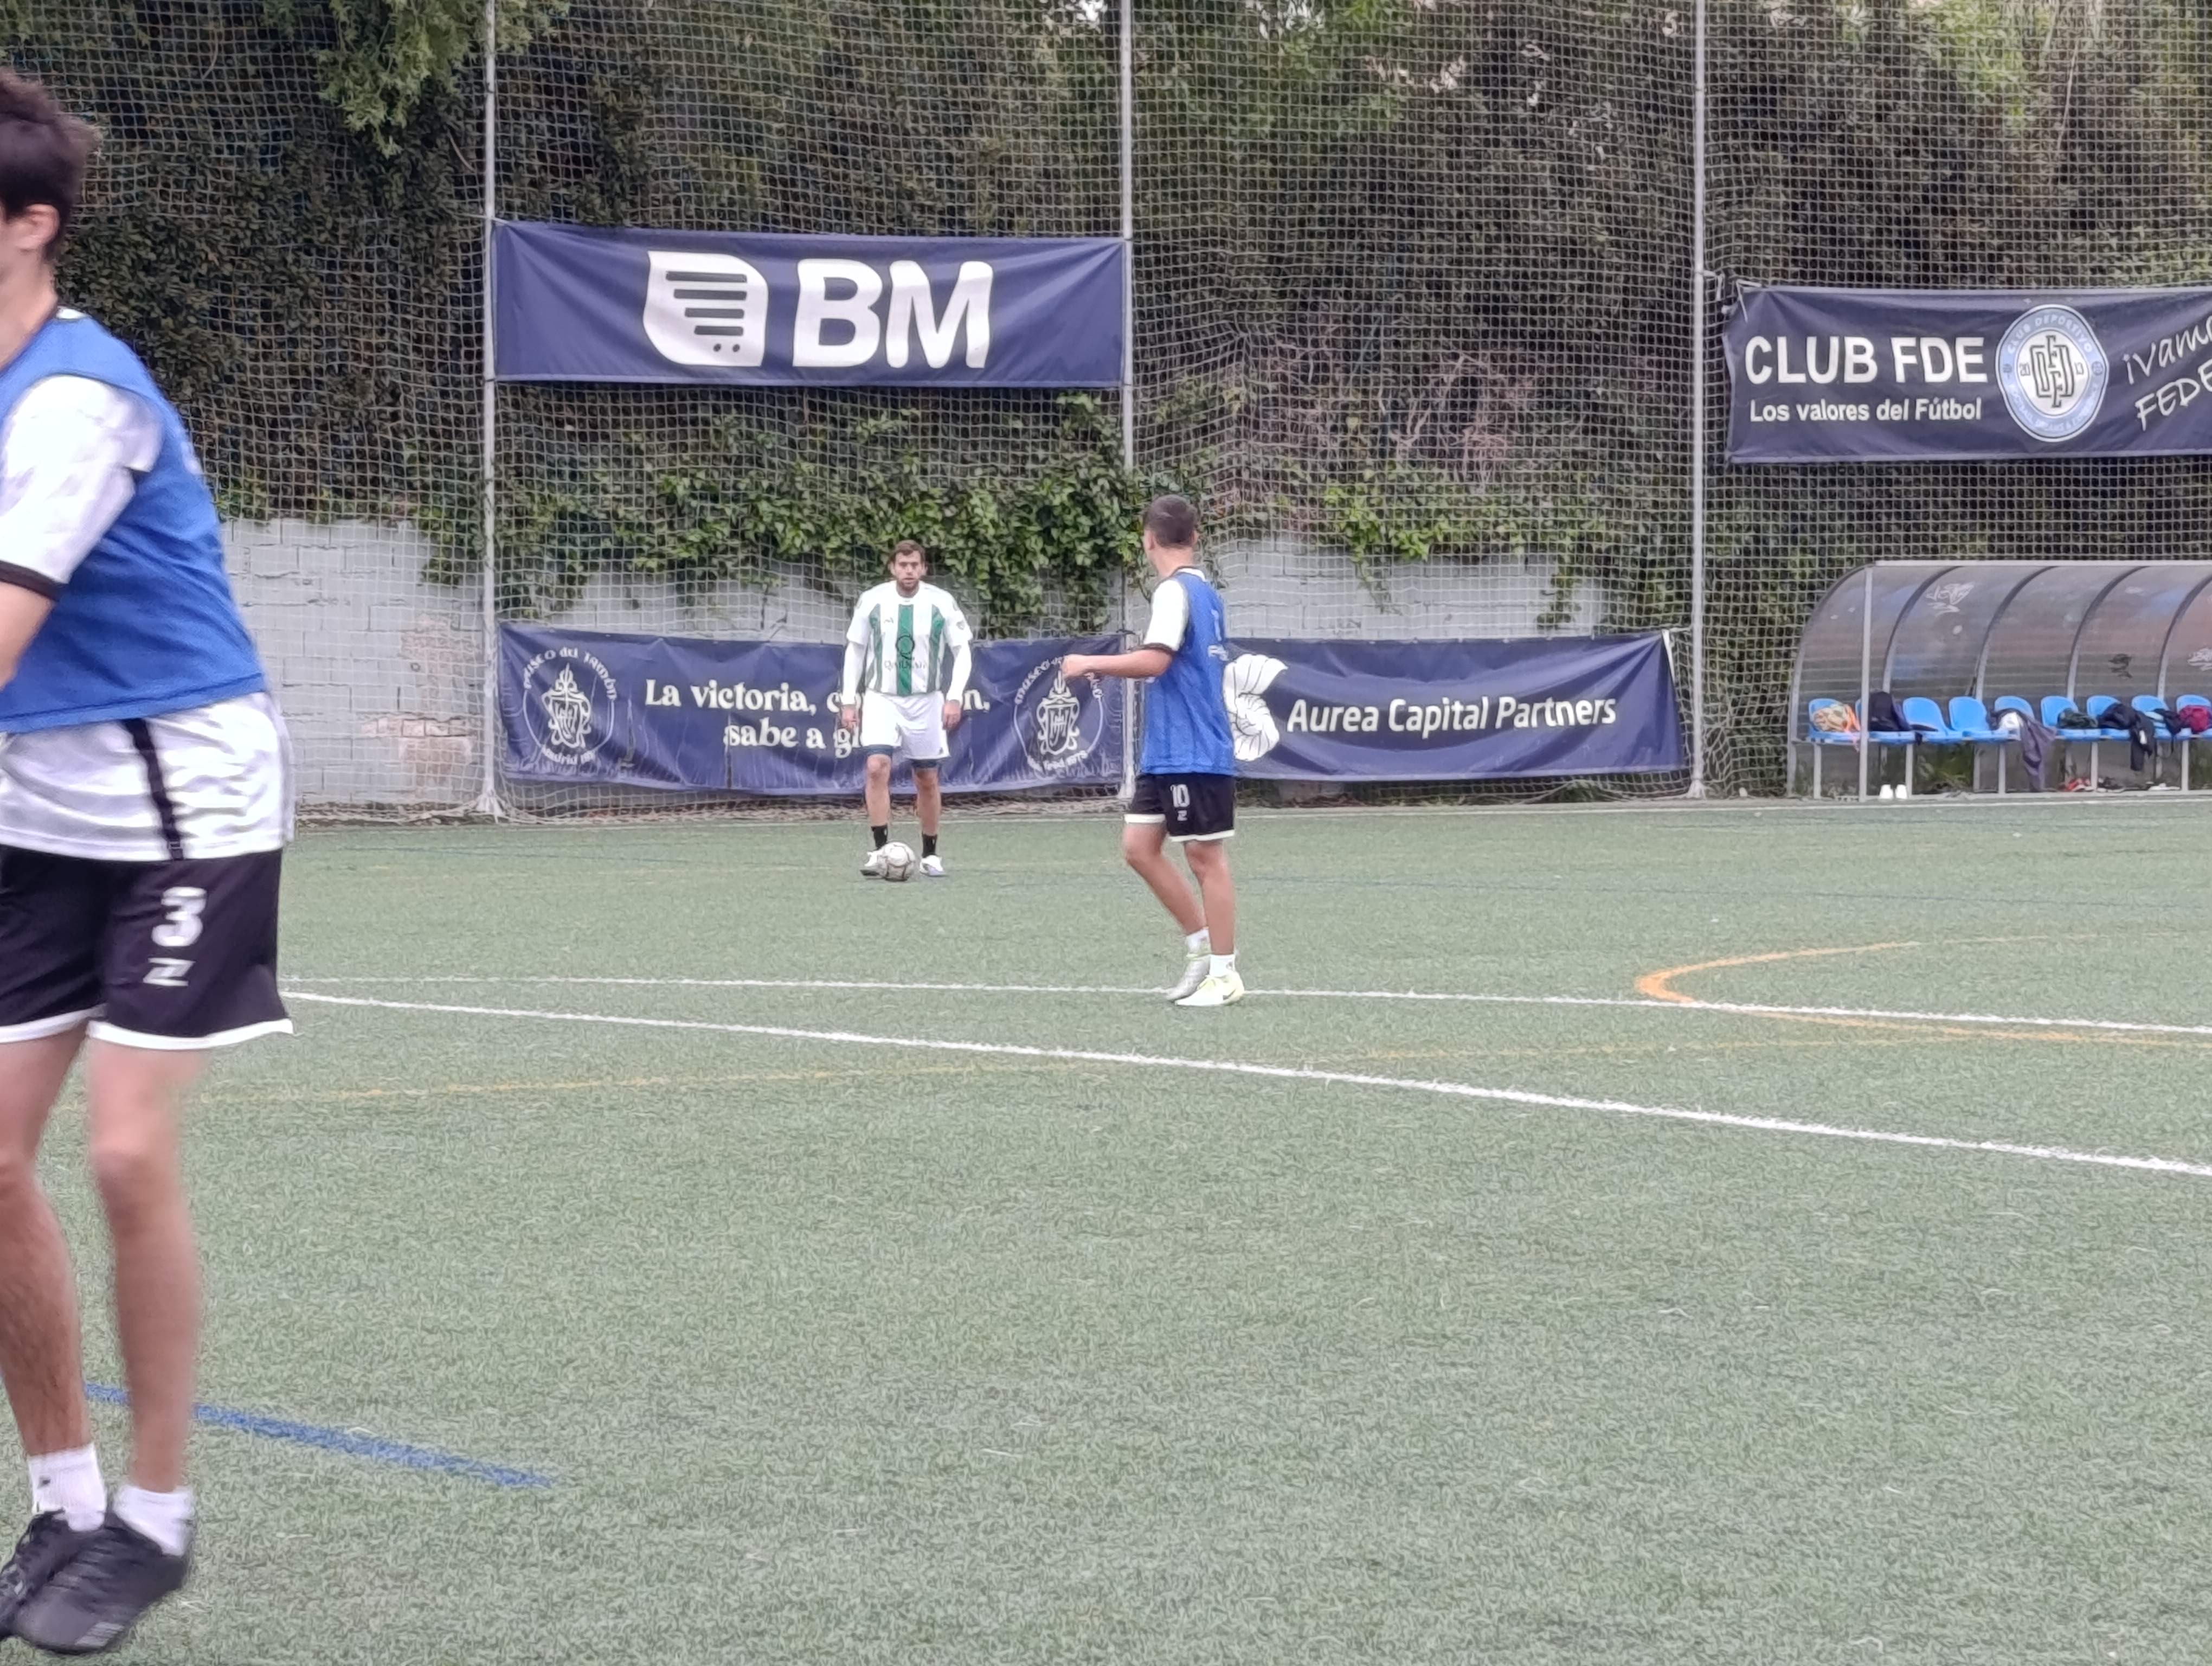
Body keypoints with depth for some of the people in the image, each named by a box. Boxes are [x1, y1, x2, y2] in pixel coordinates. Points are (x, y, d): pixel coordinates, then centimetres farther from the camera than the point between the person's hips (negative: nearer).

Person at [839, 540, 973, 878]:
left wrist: (954, 697, -10)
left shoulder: (942, 604, -5)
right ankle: (880, 851, -17)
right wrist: (849, 702, 2)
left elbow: (963, 651, 1)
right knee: (877, 767, -19)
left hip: (926, 701, 1)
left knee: (927, 779, 7)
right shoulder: (872, 602, -4)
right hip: (881, 698, -1)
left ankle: (930, 855, 22)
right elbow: (854, 650, 5)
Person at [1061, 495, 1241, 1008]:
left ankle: (1224, 974, 3)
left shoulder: (1176, 591, -14)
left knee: (1205, 856, -3)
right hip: (1169, 754, 9)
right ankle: (1202, 943, 15)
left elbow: (1154, 660, -25)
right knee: (1139, 846, 10)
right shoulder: (1206, 594, 13)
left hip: (1193, 756, -9)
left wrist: (1091, 663, -16)